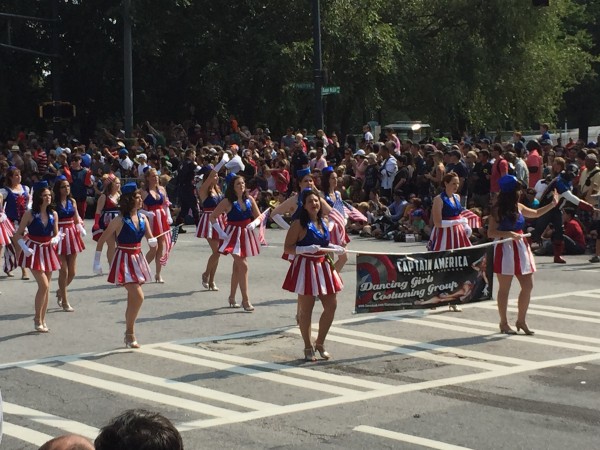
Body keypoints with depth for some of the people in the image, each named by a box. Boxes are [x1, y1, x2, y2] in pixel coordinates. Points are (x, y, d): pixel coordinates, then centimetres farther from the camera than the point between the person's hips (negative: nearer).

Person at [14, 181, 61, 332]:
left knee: (46, 287, 8)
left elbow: (56, 234, 11)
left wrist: (56, 239, -11)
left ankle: (42, 320, 19)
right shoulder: (30, 214, -10)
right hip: (34, 251, -5)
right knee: (44, 285, -15)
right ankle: (37, 319, -2)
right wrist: (25, 248, -19)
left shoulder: (53, 214, 2)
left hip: (48, 251, 5)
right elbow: (18, 235, -5)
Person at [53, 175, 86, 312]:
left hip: (72, 234, 6)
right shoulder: (54, 203, -10)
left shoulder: (72, 201, 7)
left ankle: (60, 291, 37)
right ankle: (64, 302, 9)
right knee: (64, 271, -3)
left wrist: (80, 226, 2)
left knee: (72, 271, 9)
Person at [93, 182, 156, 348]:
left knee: (133, 299, 12)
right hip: (124, 260, -7)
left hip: (137, 259, 7)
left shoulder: (143, 218, 4)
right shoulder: (120, 221, -13)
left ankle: (129, 334, 23)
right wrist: (96, 262, -9)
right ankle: (130, 333, -3)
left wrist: (153, 241, -18)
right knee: (138, 297, -16)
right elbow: (102, 240, -9)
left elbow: (151, 239, 6)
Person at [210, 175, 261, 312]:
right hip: (234, 235, -5)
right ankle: (245, 300, -11)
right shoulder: (227, 202, -11)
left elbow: (259, 216, 6)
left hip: (246, 235, 5)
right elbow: (213, 217, -7)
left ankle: (232, 297, 28)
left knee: (237, 266, 16)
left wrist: (254, 223, -15)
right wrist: (220, 232, -15)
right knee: (243, 266, -13)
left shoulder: (249, 200, 2)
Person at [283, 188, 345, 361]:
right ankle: (308, 348, 13)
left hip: (323, 266, 7)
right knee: (306, 309, 1)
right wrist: (306, 249, -26)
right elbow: (288, 248, -13)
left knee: (331, 306, 7)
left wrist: (334, 248, 7)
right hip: (306, 267, -7)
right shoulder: (299, 224, -10)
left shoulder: (323, 223, 10)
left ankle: (320, 343, 23)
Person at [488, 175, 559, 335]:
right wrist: (509, 234, -26)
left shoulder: (518, 207, 10)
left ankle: (521, 321, 17)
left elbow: (536, 213, 27)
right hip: (505, 249, -7)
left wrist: (553, 204, 23)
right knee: (504, 288, 2)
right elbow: (490, 233, -13)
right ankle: (504, 323, 12)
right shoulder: (498, 210, -9)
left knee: (528, 286, 5)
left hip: (521, 248, 7)